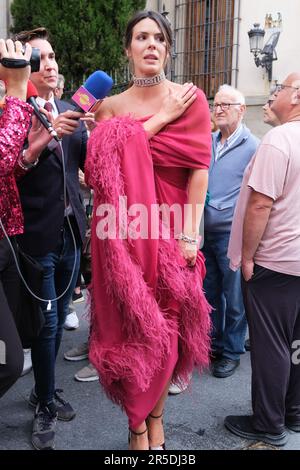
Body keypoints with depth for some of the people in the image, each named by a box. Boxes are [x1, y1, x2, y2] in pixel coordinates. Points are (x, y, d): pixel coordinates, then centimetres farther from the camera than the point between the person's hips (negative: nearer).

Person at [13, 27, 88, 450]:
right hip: (38, 235, -5)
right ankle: (46, 404, 21)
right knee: (46, 324, 2)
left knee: (58, 320, 15)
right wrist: (45, 137, -30)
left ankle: (44, 392, 33)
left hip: (71, 232, 6)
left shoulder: (68, 111, 8)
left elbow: (89, 164, 6)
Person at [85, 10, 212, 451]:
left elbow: (199, 168, -5)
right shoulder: (111, 107, 5)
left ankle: (155, 415, 31)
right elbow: (101, 165, -12)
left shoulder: (191, 99, 2)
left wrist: (189, 234, -12)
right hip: (125, 231, 1)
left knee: (166, 322, 9)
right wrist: (160, 120, -12)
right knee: (133, 322, 5)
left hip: (170, 228, 0)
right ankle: (139, 424, 25)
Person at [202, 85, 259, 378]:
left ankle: (232, 352, 23)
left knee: (234, 298, 6)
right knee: (210, 293, 17)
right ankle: (214, 343, 33)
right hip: (206, 233, 6)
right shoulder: (207, 142, 10)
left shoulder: (252, 147, -8)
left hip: (232, 234, -6)